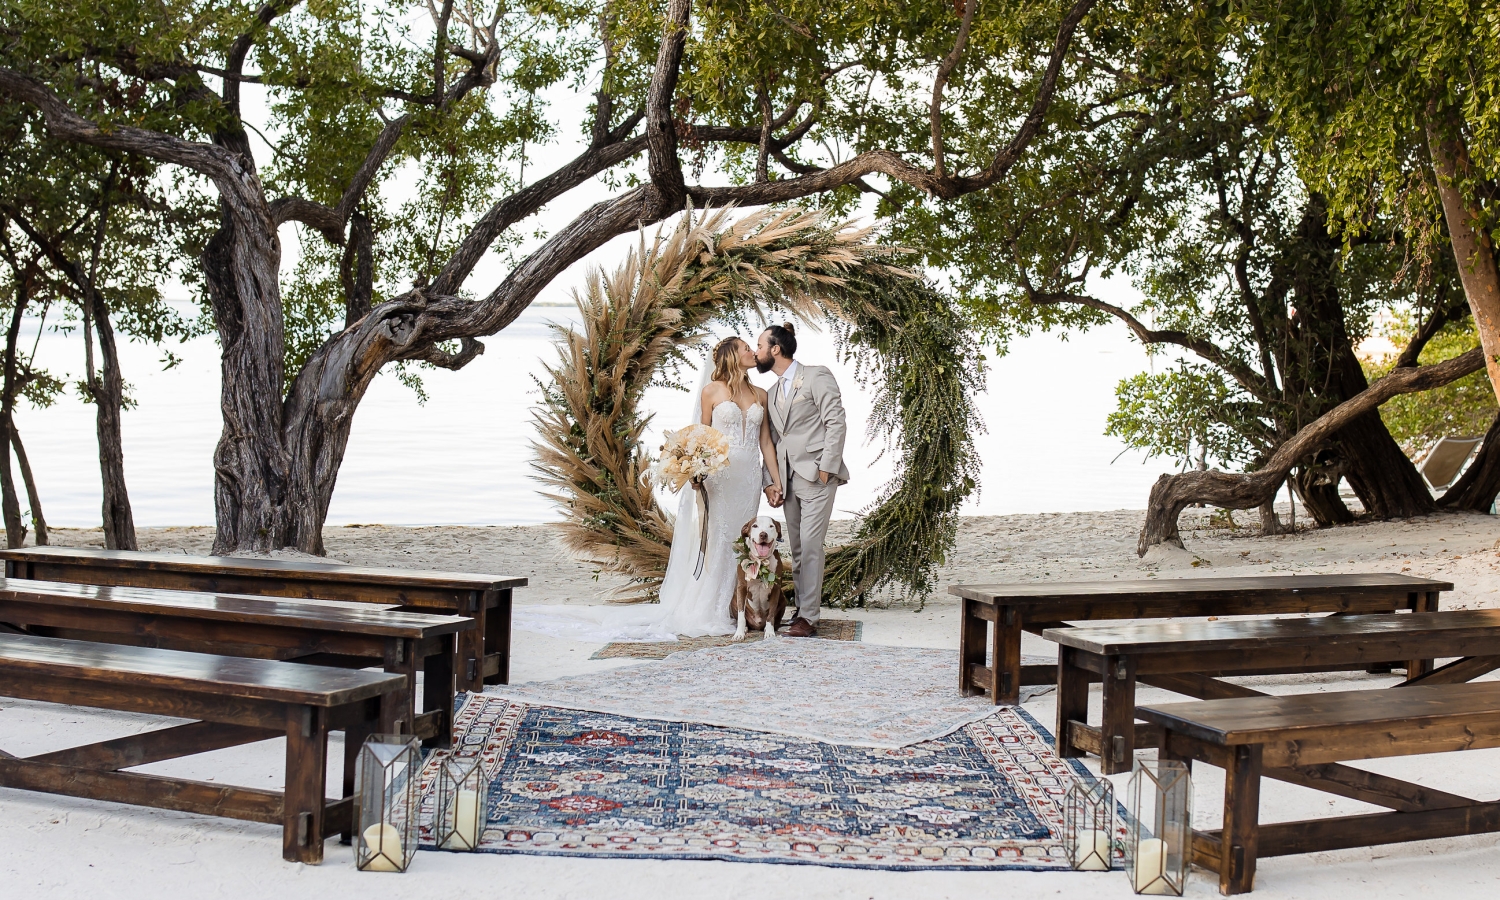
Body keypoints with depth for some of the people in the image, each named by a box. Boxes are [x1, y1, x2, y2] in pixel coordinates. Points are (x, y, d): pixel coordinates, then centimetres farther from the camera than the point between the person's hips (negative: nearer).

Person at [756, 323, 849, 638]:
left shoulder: (817, 376, -3)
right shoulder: (773, 392, 20)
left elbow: (836, 422, -10)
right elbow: (773, 440, 17)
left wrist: (826, 467, -16)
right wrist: (770, 480, 6)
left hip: (816, 475, -7)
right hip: (788, 479, 7)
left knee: (810, 545, -12)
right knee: (796, 549, 8)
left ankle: (808, 617, -10)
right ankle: (802, 610, 15)